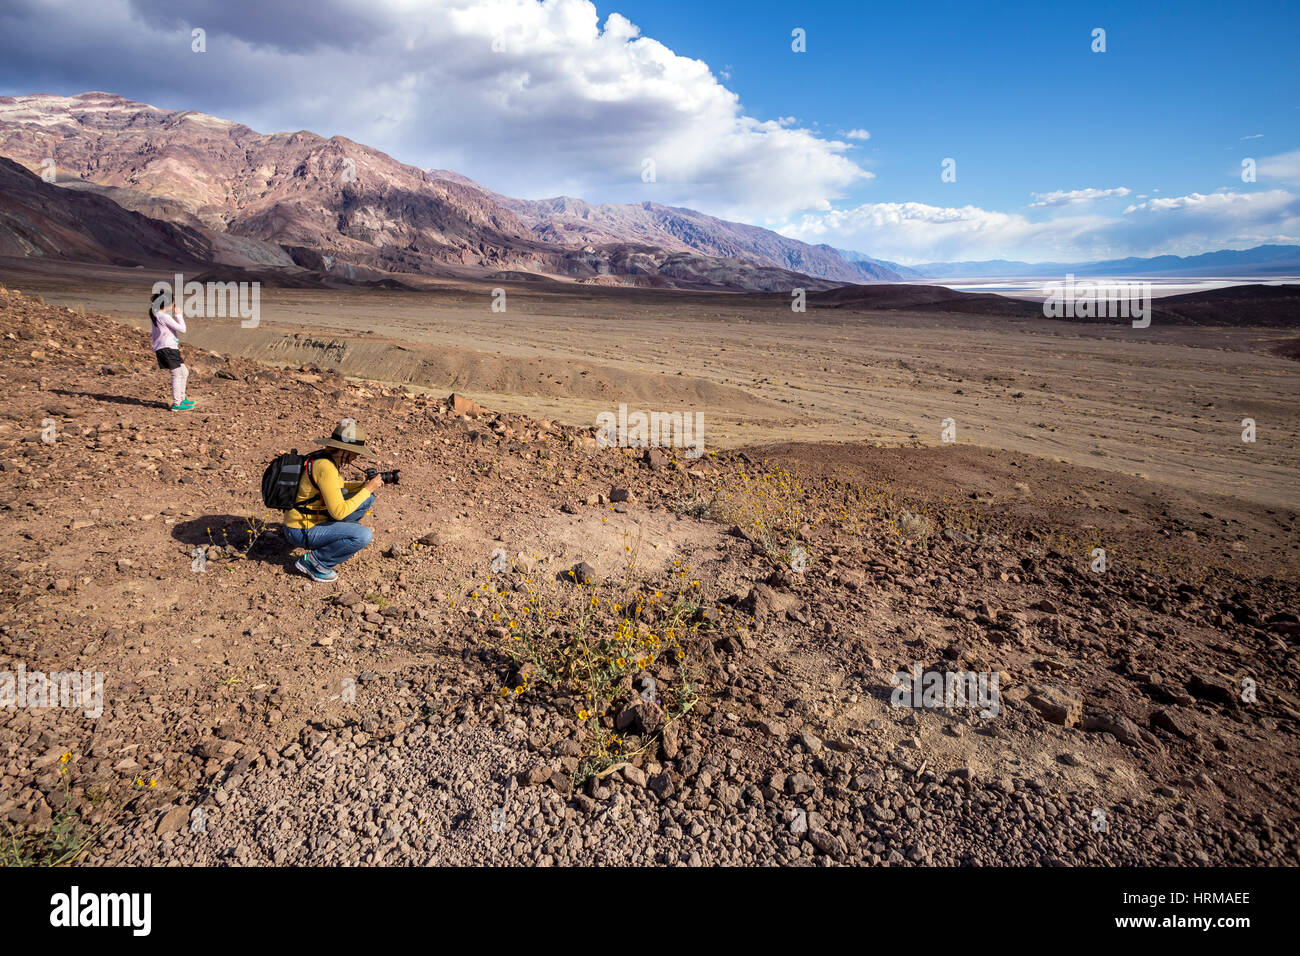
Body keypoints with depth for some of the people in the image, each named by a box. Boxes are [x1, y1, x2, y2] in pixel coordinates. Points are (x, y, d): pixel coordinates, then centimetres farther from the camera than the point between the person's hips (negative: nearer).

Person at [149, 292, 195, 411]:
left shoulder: (155, 315, 14)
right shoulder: (164, 317, -16)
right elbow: (182, 329, -15)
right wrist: (178, 315, -7)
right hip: (167, 349, -10)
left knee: (184, 372, 19)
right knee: (177, 375, -6)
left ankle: (181, 398, 29)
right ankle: (176, 404, -5)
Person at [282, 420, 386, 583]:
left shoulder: (327, 457, 1)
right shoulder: (325, 467, -27)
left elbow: (337, 488, 21)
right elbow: (339, 512, -29)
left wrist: (364, 485, 3)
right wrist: (367, 489, -21)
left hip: (316, 518, 9)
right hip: (302, 532, -9)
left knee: (367, 498, 5)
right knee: (364, 536, -24)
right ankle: (313, 563, -9)